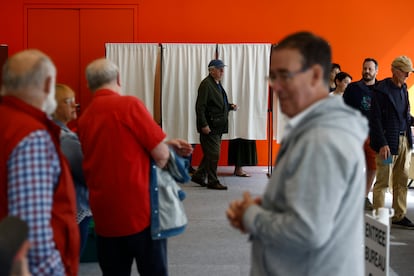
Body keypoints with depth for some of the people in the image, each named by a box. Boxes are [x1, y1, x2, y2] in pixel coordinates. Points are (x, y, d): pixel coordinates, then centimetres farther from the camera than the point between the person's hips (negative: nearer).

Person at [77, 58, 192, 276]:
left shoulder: (84, 119, 8)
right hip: (139, 210, -6)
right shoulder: (129, 104, -11)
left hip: (104, 215, 6)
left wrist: (168, 144, 16)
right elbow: (161, 155, -10)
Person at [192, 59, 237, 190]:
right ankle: (213, 182, 6)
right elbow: (200, 106, -18)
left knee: (210, 153, 15)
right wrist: (204, 125, -22)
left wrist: (230, 106, 10)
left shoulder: (217, 83, 16)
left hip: (218, 125, 10)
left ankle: (198, 175, 25)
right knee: (213, 154, -4)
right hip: (209, 126, -10)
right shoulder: (206, 84, -13)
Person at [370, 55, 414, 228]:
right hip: (388, 141, -7)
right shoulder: (381, 90, -10)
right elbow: (375, 120, -13)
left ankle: (399, 217, 20)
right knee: (383, 182, -1)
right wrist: (382, 144, -19)